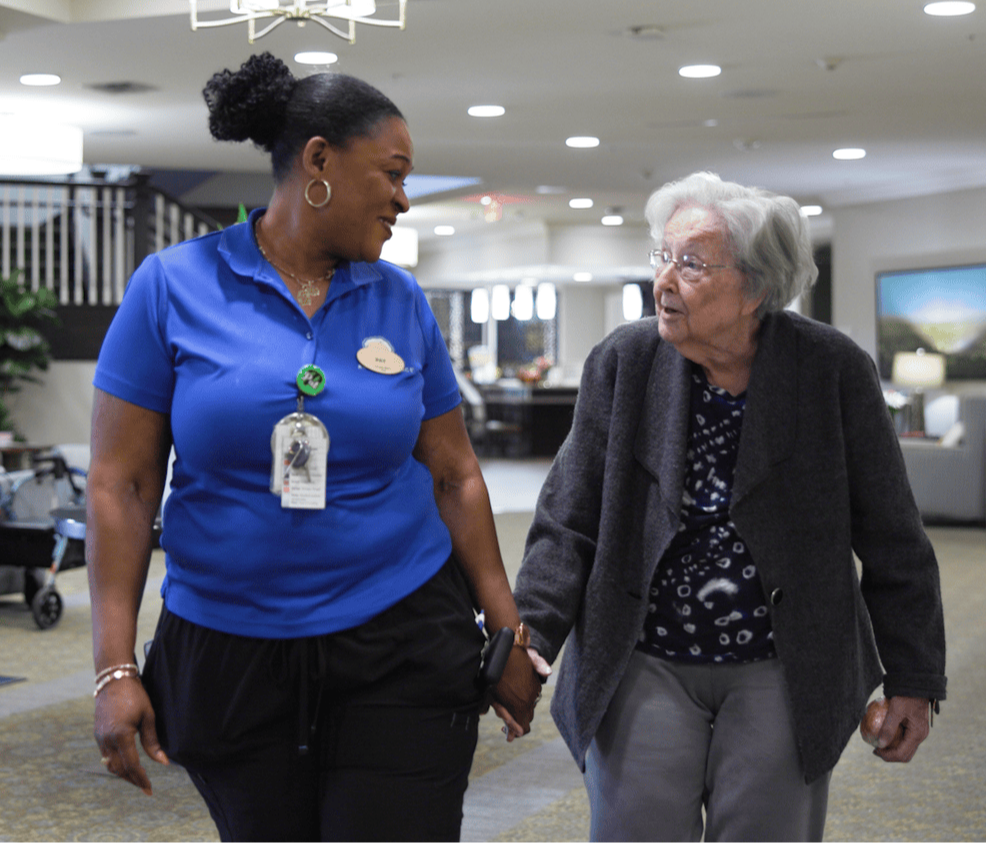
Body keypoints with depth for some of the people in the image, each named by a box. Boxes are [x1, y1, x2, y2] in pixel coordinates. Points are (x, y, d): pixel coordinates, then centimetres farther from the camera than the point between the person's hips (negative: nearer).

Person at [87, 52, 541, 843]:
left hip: (399, 651, 1)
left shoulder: (400, 300, 3)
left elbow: (454, 477, 8)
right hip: (228, 654, -1)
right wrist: (115, 669, -9)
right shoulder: (173, 286, -4)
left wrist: (509, 634, 9)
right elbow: (121, 485, -5)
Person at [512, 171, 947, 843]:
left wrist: (913, 681, 2)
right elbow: (569, 523, -1)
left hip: (781, 673, 0)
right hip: (643, 667, 1)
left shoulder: (834, 370, -7)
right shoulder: (623, 362, -4)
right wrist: (529, 639, -13)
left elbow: (892, 541, 0)